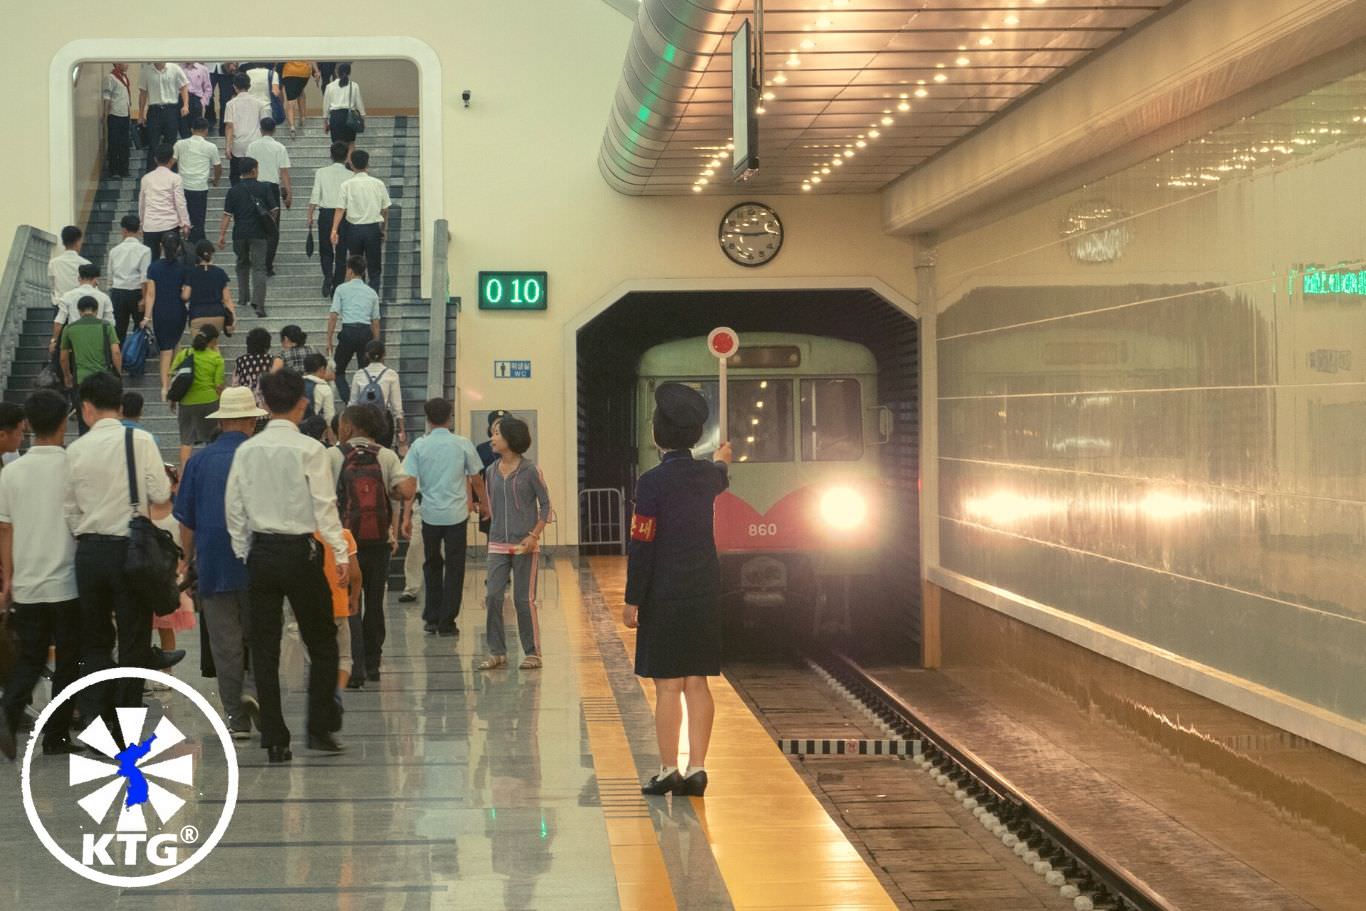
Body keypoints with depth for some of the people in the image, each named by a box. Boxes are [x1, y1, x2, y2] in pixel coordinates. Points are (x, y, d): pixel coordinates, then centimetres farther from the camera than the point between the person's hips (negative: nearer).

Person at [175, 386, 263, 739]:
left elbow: (185, 520, 7)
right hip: (255, 563, -1)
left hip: (212, 563, 1)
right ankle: (254, 686, -10)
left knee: (225, 643, 5)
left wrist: (190, 559, 17)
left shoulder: (199, 460, 5)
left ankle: (237, 719, 6)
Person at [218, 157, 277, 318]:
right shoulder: (263, 189, -1)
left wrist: (222, 234, 0)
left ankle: (243, 296, 30)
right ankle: (258, 303, -18)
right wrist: (270, 225, 18)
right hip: (258, 234, -2)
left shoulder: (234, 191, 2)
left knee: (242, 264, 24)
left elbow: (227, 214, -2)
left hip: (240, 234, 2)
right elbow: (274, 210, 0)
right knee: (259, 268, -5)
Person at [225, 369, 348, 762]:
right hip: (300, 552, -4)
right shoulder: (309, 449, -10)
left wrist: (243, 553, 13)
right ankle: (319, 728, 8)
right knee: (321, 643, 11)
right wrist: (340, 552, -6)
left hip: (261, 553, 4)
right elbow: (325, 506, -11)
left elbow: (234, 507, 4)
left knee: (265, 648, 8)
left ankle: (274, 740, 8)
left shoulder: (246, 450, 2)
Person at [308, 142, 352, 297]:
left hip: (325, 214, 0)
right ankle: (337, 288, 8)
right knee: (341, 253, 8)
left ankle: (328, 275, -10)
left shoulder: (321, 173, -2)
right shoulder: (350, 176, -3)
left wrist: (310, 217, 4)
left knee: (325, 250, 15)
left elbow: (315, 196, -4)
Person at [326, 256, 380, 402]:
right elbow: (376, 322, 11)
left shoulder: (342, 289, 2)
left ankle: (349, 402, -10)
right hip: (366, 333, 3)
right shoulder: (372, 292, 12)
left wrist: (329, 340, 0)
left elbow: (333, 316, -4)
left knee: (339, 371, 9)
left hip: (348, 331, -3)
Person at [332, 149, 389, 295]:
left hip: (354, 229, 0)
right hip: (373, 228, 0)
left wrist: (334, 230, -12)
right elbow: (385, 209, 4)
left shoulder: (347, 185, -5)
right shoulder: (378, 184, -2)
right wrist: (384, 229, 16)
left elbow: (340, 209, -11)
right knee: (374, 270, 4)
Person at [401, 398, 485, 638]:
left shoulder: (419, 445, -2)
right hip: (456, 514, -1)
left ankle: (432, 618, 20)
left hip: (430, 514, 1)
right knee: (454, 568, 5)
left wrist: (407, 516, 2)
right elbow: (476, 480, 3)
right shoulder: (463, 444, -2)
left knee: (432, 565, 17)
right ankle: (447, 622, 3)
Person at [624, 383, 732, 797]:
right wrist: (721, 462, 56)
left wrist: (632, 601, -8)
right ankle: (696, 769, 11)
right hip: (705, 594, 6)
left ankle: (669, 770, 2)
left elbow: (642, 546, -14)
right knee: (697, 684, 9)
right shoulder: (705, 474, 5)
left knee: (668, 686, -1)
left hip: (665, 597, -6)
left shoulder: (653, 482, -15)